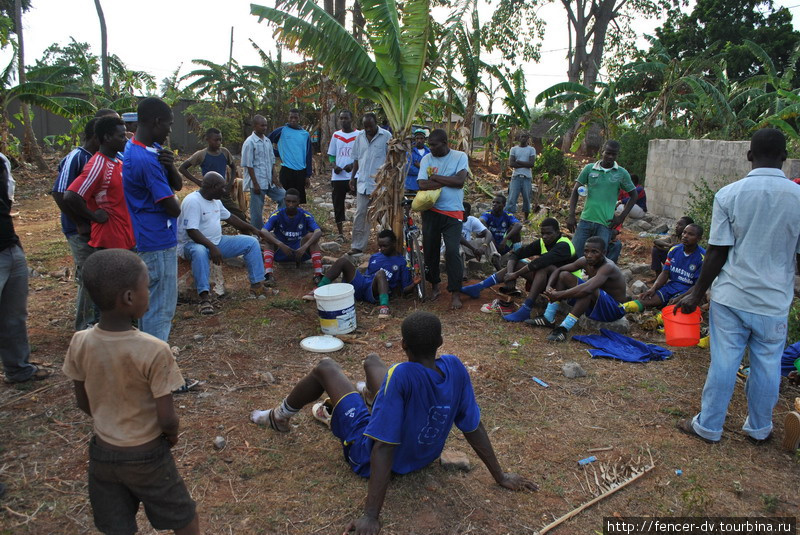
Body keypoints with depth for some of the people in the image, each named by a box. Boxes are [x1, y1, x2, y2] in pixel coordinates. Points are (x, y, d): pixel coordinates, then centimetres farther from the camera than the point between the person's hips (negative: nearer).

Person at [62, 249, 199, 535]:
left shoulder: (80, 343, -14)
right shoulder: (154, 351, -28)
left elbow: (83, 402, 1)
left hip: (102, 452, 5)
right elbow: (167, 419, -22)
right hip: (146, 455, -4)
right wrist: (173, 434, 0)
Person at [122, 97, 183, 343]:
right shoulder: (146, 160, -23)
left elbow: (178, 185, 8)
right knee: (161, 308, -1)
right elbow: (174, 209, -21)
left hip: (147, 239, 11)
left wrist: (170, 166, -13)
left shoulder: (153, 149, 7)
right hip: (159, 242, -11)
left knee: (148, 302, 21)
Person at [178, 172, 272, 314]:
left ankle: (257, 285, -6)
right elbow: (191, 231, -27)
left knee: (251, 242, -2)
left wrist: (254, 229, 25)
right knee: (199, 251, -45)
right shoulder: (193, 201, -20)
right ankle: (204, 297, -45)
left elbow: (229, 217, 22)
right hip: (193, 244, -8)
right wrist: (211, 247, -35)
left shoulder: (215, 201, 8)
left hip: (216, 242, 8)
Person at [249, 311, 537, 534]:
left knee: (325, 367, 4)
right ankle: (334, 411, 52)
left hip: (369, 454, -6)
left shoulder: (402, 375, -38)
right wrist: (500, 476, 1)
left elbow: (383, 448, -38)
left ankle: (279, 417, 32)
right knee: (371, 360, 21)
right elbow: (473, 427, -12)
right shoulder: (455, 367, -20)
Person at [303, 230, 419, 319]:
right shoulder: (375, 257, 23)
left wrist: (415, 283, -14)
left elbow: (405, 289, 5)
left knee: (380, 273, -36)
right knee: (343, 260, -15)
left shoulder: (401, 262, 9)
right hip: (360, 285, 5)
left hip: (374, 292, -5)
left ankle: (384, 307, -56)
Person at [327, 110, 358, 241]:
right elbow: (331, 154, 13)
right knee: (338, 205, 6)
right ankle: (340, 233, 16)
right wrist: (334, 166, -7)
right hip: (338, 176, 3)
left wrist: (353, 165, -16)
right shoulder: (336, 135, 11)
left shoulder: (359, 135, 2)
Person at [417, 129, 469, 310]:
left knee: (453, 252, -9)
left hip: (453, 212, -3)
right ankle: (434, 285, 28)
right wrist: (448, 181, -13)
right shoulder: (427, 159, 3)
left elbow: (460, 181, -16)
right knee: (430, 249, 9)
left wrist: (435, 177, -11)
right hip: (431, 211, 3)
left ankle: (455, 292, 1)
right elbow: (422, 184, -11)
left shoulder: (460, 157, -2)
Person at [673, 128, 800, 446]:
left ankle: (708, 427, 20)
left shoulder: (728, 194, -8)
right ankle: (759, 429, 32)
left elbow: (717, 252, -7)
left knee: (723, 363, 8)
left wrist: (697, 293, 2)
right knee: (767, 366, 15)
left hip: (731, 296, -1)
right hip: (774, 300, 1)